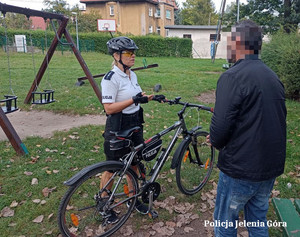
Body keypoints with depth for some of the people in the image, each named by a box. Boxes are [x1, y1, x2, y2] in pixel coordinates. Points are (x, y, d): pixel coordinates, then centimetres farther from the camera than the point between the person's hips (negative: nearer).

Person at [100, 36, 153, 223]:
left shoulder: (133, 75, 6)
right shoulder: (111, 78, -18)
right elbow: (109, 108, -22)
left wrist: (146, 99, -3)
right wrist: (133, 100, -28)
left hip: (135, 126, 8)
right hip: (117, 129, -7)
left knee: (134, 165, 19)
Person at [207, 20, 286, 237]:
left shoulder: (233, 76, -19)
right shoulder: (273, 76, 7)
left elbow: (220, 126, -26)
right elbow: (278, 120, 14)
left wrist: (216, 142, -2)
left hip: (241, 170, -7)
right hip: (272, 167, 8)